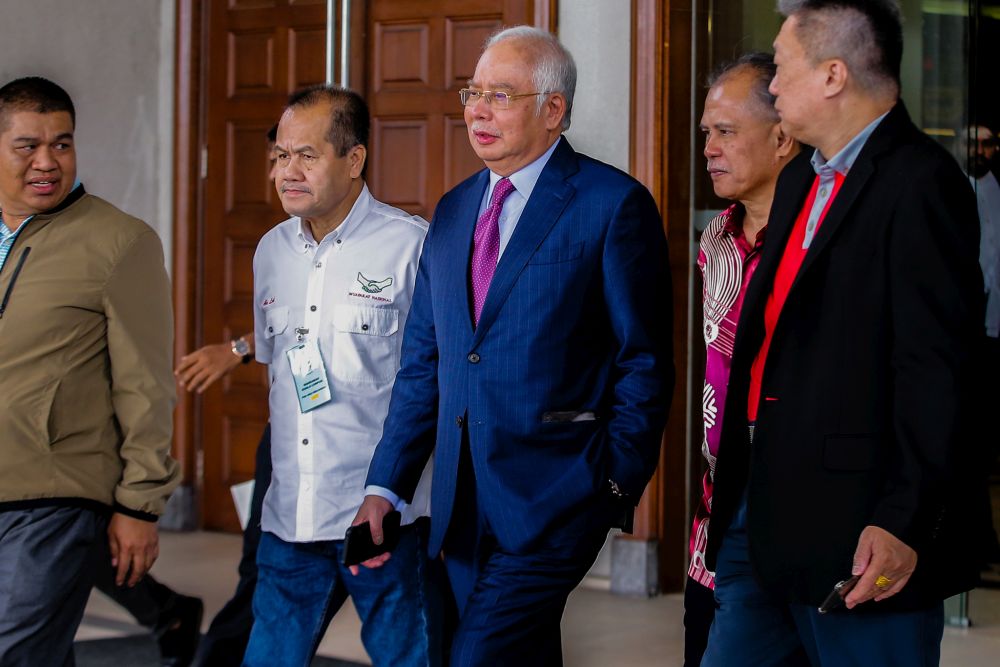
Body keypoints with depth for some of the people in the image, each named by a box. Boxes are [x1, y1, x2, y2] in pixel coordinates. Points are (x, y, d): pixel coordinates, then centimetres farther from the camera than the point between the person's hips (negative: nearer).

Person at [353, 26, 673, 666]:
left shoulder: (615, 205, -6)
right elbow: (423, 364, 15)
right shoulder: (455, 210, 14)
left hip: (553, 495, -7)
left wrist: (615, 485, -9)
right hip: (465, 503, 7)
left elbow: (644, 365, -5)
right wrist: (385, 488, 8)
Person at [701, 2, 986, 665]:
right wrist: (735, 498, 18)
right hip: (765, 522, 9)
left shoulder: (919, 184, -14)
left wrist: (907, 522, -22)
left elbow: (939, 373, -19)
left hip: (857, 531, -9)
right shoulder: (800, 181, 16)